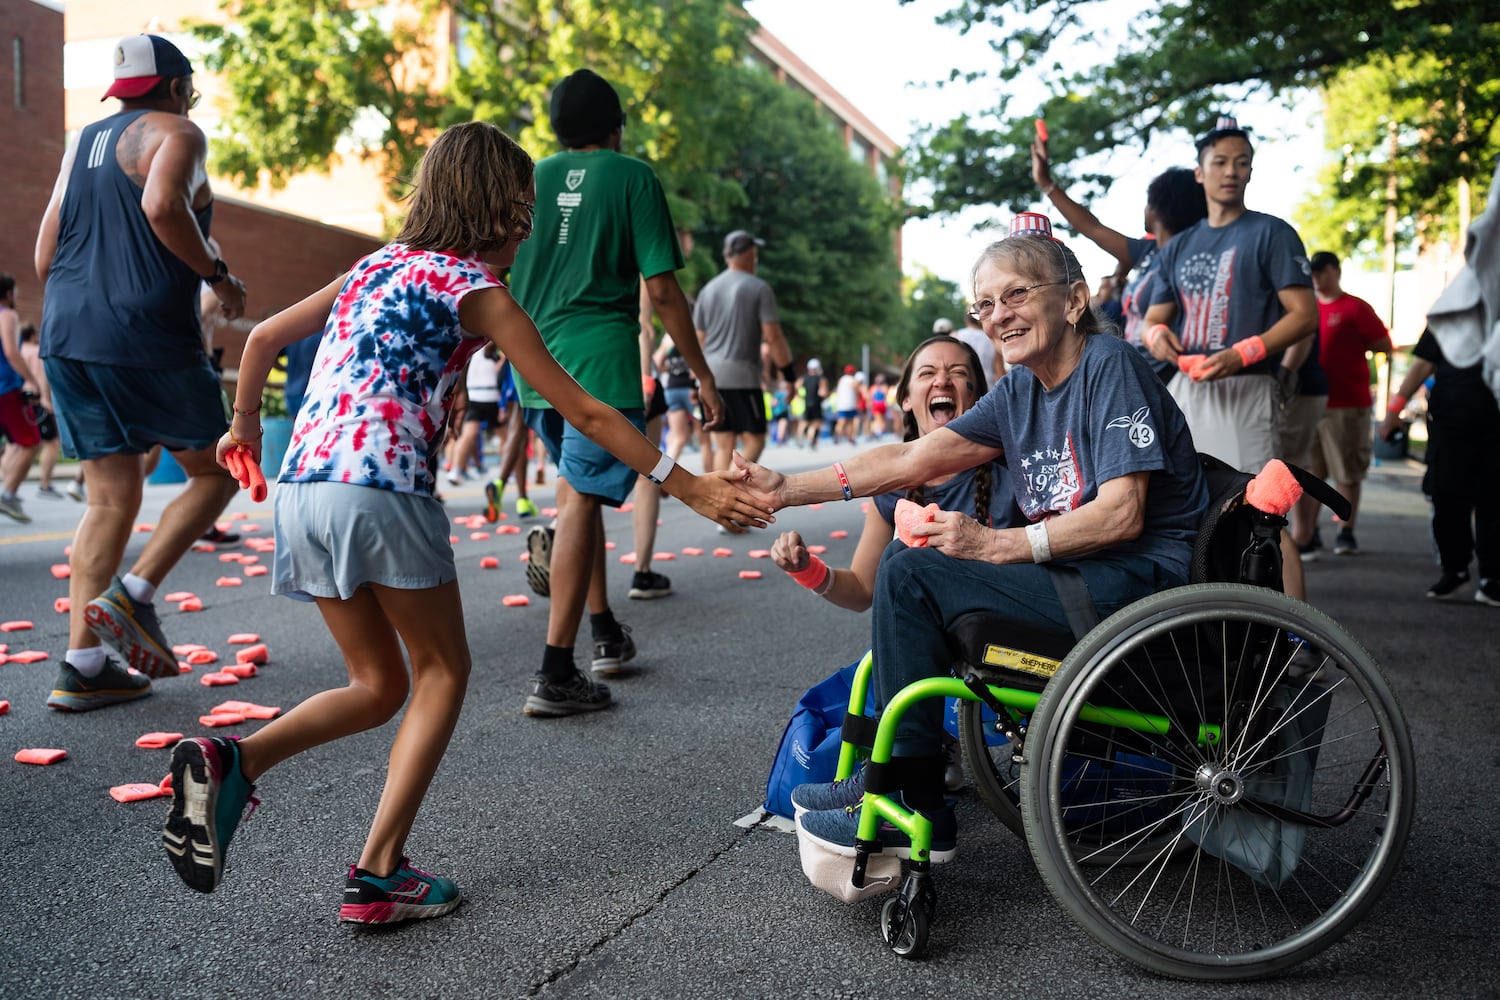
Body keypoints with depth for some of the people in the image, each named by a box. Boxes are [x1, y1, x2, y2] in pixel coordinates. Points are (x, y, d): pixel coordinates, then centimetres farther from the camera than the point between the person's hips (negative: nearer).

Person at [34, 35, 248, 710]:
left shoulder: (81, 144, 21)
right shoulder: (176, 133, 0)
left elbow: (45, 259, 18)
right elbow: (162, 205, -22)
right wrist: (217, 274, -10)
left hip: (66, 339, 7)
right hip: (147, 339, -7)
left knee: (112, 497, 10)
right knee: (216, 471, 11)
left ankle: (82, 664, 7)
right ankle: (133, 594, -4)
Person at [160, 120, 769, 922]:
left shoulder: (377, 265, 21)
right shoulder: (478, 291, 1)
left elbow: (263, 338, 24)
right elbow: (584, 413, -1)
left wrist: (244, 427, 40)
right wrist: (686, 486, 2)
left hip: (302, 489, 7)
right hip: (384, 492, -7)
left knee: (379, 684, 17)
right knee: (442, 672, 11)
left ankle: (228, 761, -4)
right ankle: (379, 876, 6)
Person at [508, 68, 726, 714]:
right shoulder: (632, 177, 1)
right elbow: (660, 286, -5)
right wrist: (702, 375, 1)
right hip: (601, 362, -5)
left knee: (576, 487, 19)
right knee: (581, 501, -7)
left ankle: (605, 632, 27)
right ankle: (555, 676, -8)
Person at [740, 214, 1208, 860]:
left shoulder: (1111, 366, -11)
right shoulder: (1020, 390, 11)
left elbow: (1121, 515, -21)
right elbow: (910, 460, 6)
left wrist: (997, 545, -21)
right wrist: (786, 489, 0)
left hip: (1141, 582, -9)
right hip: (1078, 576, 9)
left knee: (913, 576, -17)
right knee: (908, 558, 7)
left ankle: (915, 816, -9)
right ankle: (880, 774, 10)